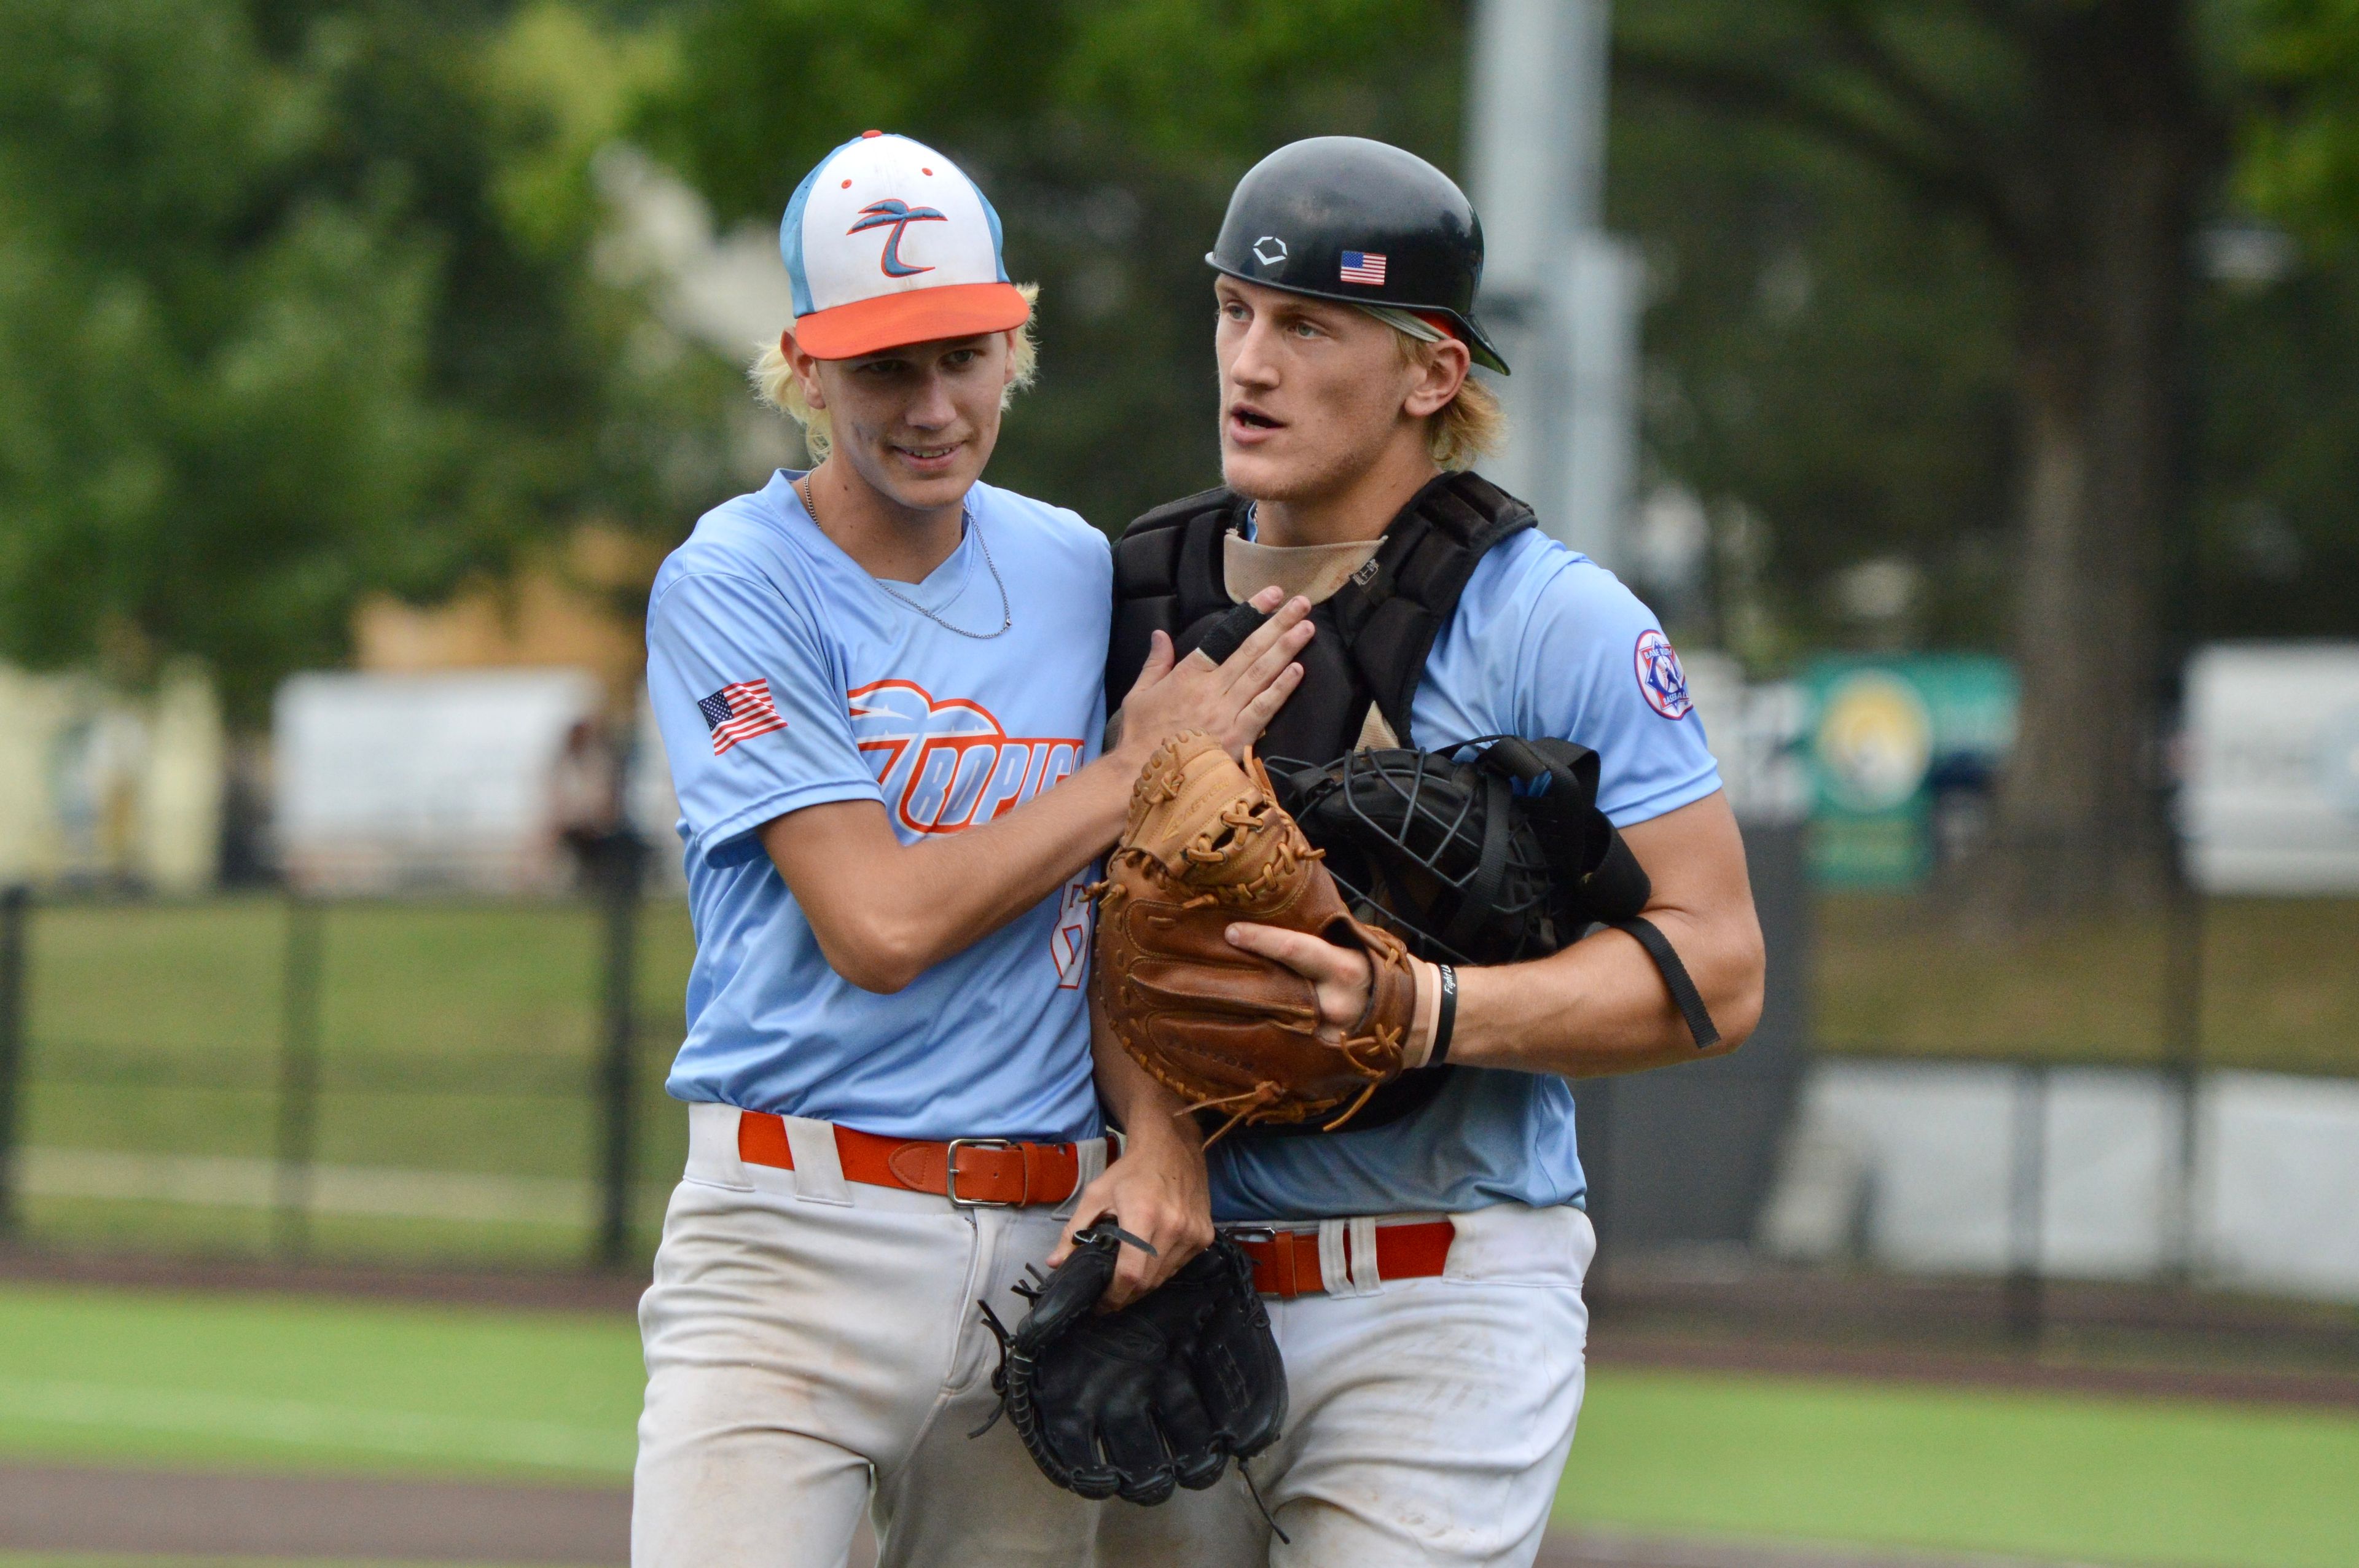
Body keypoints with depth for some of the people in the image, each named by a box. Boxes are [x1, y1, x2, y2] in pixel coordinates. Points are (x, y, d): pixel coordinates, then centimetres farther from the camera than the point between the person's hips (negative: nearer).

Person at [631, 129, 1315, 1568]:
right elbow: (879, 923, -13)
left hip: (1047, 1237, 5)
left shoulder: (1077, 574, 12)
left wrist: (1163, 1139, -6)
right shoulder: (733, 588, -5)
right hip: (802, 1238, -5)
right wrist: (1145, 765, -4)